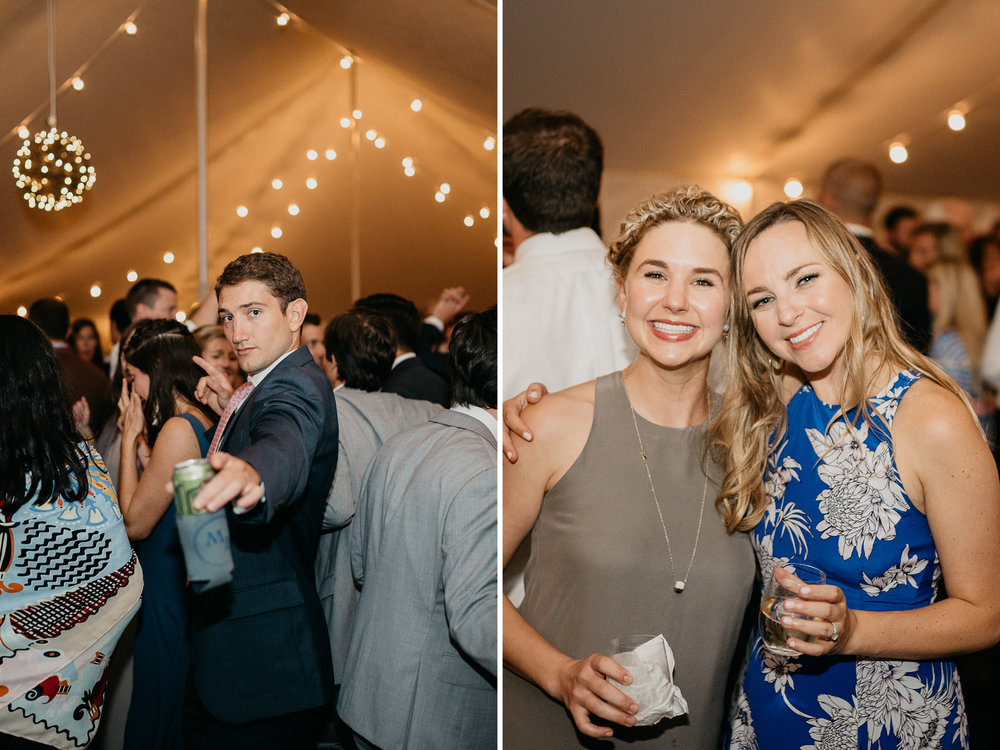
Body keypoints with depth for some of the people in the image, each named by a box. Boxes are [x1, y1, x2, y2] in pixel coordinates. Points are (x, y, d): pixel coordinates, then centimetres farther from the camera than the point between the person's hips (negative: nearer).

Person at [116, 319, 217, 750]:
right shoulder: (207, 421, 5)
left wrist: (130, 436, -9)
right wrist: (141, 438, 6)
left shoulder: (179, 429, -21)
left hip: (172, 598, -9)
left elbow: (135, 523, -16)